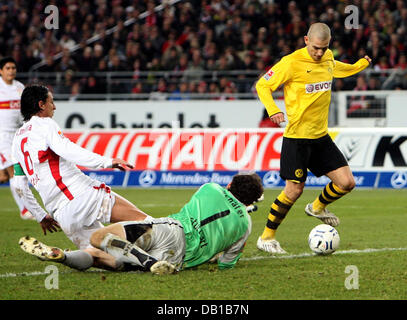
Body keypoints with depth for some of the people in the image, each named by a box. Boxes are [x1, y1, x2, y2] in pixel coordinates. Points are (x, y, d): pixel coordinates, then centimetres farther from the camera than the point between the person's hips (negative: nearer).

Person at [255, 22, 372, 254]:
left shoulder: (328, 59, 6)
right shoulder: (291, 63, -14)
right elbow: (262, 85, -9)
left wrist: (362, 64, 28)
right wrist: (273, 111, -23)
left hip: (321, 137, 6)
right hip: (297, 137, -6)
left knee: (347, 183, -1)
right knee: (294, 190, -8)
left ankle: (318, 208, 30)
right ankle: (266, 237, 8)